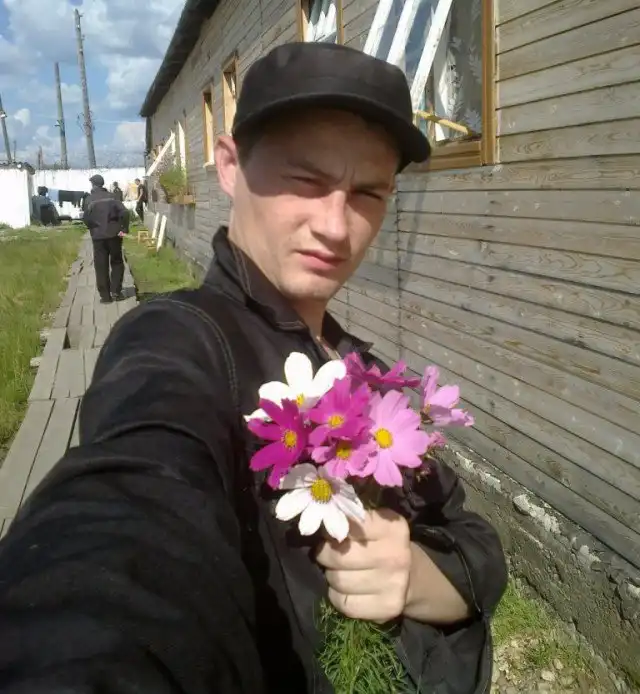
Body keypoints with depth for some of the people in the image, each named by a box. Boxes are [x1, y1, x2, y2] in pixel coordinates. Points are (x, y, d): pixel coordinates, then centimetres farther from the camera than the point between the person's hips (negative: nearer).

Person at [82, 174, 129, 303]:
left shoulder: (89, 199, -1)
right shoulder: (111, 196, 2)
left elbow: (86, 218, -7)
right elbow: (124, 212, -10)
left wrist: (93, 228, 11)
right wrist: (124, 229, -7)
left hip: (98, 236, -1)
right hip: (114, 234, 1)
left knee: (101, 266, 6)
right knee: (117, 262, 14)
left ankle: (105, 295, 5)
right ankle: (116, 291, 6)